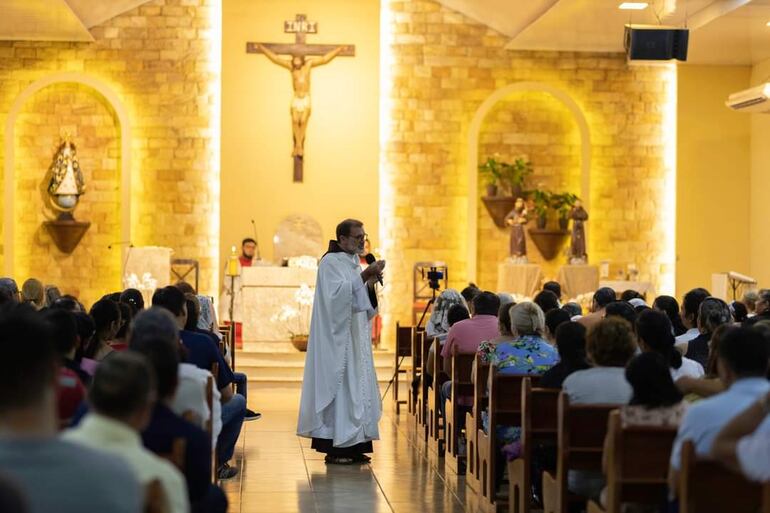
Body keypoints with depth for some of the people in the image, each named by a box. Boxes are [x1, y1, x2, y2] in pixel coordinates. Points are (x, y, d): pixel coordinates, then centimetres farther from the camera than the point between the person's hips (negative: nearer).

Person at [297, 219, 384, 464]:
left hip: (355, 341, 9)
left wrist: (370, 283, -1)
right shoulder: (330, 262, -9)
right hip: (338, 341, -9)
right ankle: (334, 448, -4)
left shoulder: (353, 262, 16)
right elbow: (338, 295, -23)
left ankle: (353, 445, 12)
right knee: (339, 388, -8)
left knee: (357, 387, 7)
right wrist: (364, 276, -26)